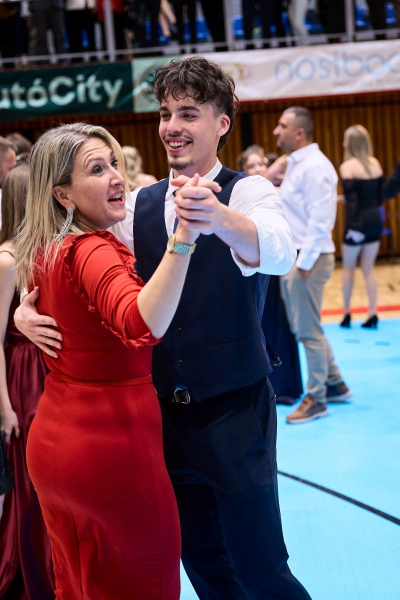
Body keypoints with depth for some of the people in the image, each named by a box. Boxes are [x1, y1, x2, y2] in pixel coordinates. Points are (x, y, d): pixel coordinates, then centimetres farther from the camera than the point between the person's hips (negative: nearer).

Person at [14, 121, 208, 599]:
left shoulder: (40, 254, 6)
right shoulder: (92, 252, -20)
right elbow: (142, 325, -41)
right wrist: (183, 238, -50)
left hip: (50, 444, 9)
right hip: (113, 444, -8)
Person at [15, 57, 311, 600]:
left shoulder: (249, 192, -9)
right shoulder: (140, 206, 6)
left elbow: (278, 252, -31)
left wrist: (220, 218, -53)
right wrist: (28, 308, -14)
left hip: (234, 414, -5)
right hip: (164, 414, 5)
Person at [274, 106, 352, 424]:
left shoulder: (315, 167, -16)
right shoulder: (294, 164, 14)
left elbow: (320, 219, -21)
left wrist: (306, 261, -22)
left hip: (308, 258, -10)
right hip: (291, 256, 10)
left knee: (308, 330, -2)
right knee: (304, 327, 16)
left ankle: (316, 399, 9)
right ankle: (335, 385, 28)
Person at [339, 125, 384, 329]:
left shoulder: (347, 166, -11)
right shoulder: (375, 163, 6)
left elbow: (351, 199, -17)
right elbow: (381, 193, 9)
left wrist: (353, 225, -19)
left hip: (358, 221, -5)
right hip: (375, 219, 5)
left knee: (348, 267, 11)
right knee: (368, 268, 10)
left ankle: (346, 314, 17)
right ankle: (372, 314, 4)